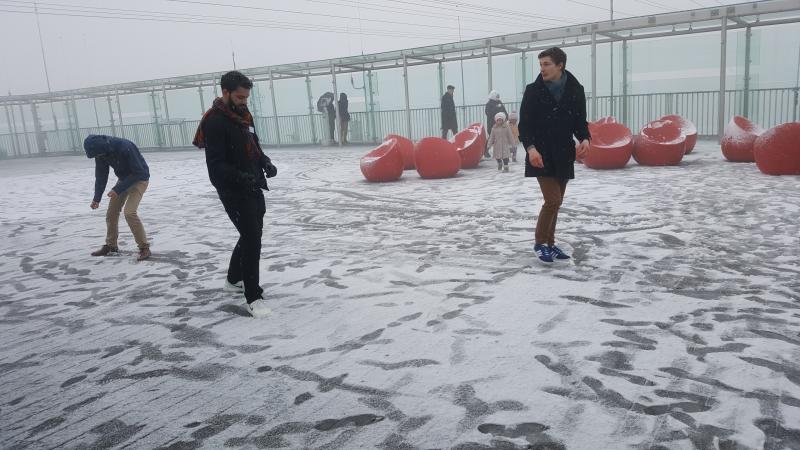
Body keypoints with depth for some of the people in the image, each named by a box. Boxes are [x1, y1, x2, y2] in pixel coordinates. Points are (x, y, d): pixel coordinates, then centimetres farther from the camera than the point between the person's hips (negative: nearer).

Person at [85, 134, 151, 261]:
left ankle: (144, 248, -11)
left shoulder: (125, 147, -33)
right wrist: (96, 198, -3)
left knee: (129, 212, -21)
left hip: (139, 179, -7)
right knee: (111, 213, 8)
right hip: (123, 178, 7)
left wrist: (118, 189, -26)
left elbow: (138, 172, -27)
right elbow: (101, 175, 1)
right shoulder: (100, 152, -11)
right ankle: (111, 246, 26)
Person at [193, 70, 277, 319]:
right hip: (233, 192, -9)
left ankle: (234, 280, 39)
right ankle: (253, 297, -1)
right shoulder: (215, 122, -18)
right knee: (252, 239, -10)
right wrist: (241, 177, -36)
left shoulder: (243, 115, 9)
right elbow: (216, 165, -22)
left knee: (251, 234, 20)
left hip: (253, 188, 9)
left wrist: (265, 162, 1)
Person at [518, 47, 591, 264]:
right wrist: (530, 147, -23)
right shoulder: (533, 90, -7)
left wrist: (584, 139, -14)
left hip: (564, 156, 4)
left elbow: (580, 122, 7)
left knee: (556, 202, 12)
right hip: (542, 156, -4)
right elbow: (524, 124, -7)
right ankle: (540, 243, 7)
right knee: (552, 200, -11)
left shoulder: (576, 90, 0)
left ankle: (550, 244, 26)